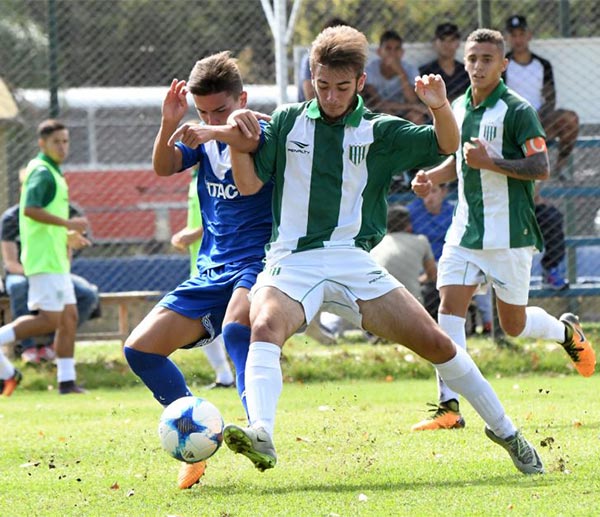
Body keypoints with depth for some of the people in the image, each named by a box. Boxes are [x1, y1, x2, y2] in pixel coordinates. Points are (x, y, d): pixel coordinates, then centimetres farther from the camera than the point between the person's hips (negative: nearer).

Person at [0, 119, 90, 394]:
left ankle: (67, 381, 11)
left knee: (69, 317, 9)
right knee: (49, 319, -14)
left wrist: (67, 236, 19)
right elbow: (30, 209, -25)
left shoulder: (52, 173, 20)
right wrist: (68, 224, -22)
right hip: (44, 260, -10)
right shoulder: (42, 172, -11)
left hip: (55, 259, 10)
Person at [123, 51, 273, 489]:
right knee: (141, 349, -1)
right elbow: (163, 168, -4)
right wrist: (169, 124, -21)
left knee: (236, 328, -38)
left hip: (258, 261, -7)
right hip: (211, 271, 7)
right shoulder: (204, 140, 12)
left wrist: (221, 132, -43)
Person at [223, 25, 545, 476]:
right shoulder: (286, 122, 9)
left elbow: (446, 145, 0)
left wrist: (440, 107, -21)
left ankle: (505, 431, 15)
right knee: (265, 325, -34)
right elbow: (249, 184, 7)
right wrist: (238, 142, -12)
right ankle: (261, 435, -52)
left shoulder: (381, 132, 8)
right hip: (292, 261, -1)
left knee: (435, 342, -4)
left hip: (353, 263, 1)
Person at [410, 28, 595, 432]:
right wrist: (432, 176, 7)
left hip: (509, 233, -6)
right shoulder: (459, 108, 11)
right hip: (466, 229, 6)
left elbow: (541, 168, -16)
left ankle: (568, 332, 37)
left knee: (514, 325, 4)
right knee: (450, 308, -9)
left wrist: (491, 162, -26)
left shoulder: (517, 111, -11)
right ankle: (449, 407, -11)